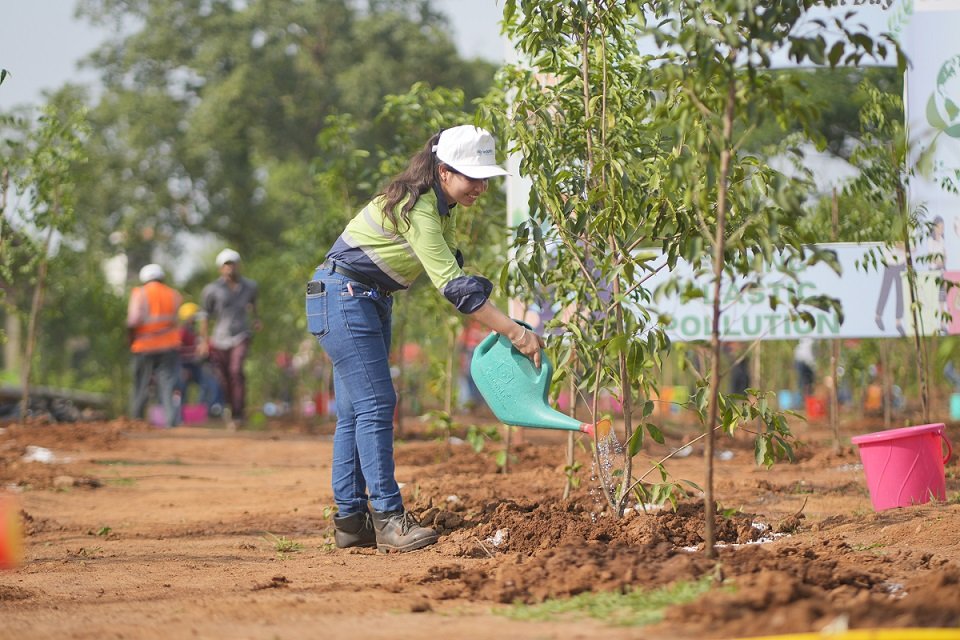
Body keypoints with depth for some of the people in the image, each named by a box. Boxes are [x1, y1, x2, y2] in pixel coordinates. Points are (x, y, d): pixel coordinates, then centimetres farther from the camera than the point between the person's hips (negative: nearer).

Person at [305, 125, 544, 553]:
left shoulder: (442, 206, 5)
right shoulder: (416, 209, -25)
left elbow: (453, 273, 6)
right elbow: (451, 285, -29)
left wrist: (498, 325, -7)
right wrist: (515, 333, -30)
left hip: (371, 301, 10)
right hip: (342, 296, -10)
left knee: (355, 411, 6)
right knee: (375, 405, -14)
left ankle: (350, 521, 6)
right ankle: (388, 518, -16)